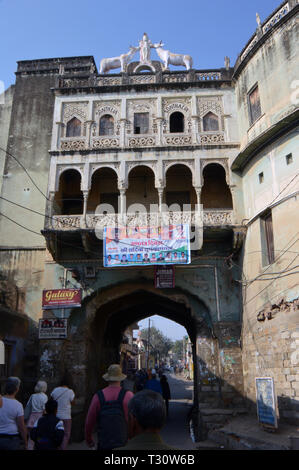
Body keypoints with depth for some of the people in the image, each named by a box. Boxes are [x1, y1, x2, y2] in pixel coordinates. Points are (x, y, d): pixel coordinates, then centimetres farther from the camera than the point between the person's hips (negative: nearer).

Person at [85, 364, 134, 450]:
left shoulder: (98, 396, -5)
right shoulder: (128, 395, -9)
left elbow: (89, 421, 4)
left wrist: (88, 440, 20)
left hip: (104, 444, 1)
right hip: (124, 443, -1)